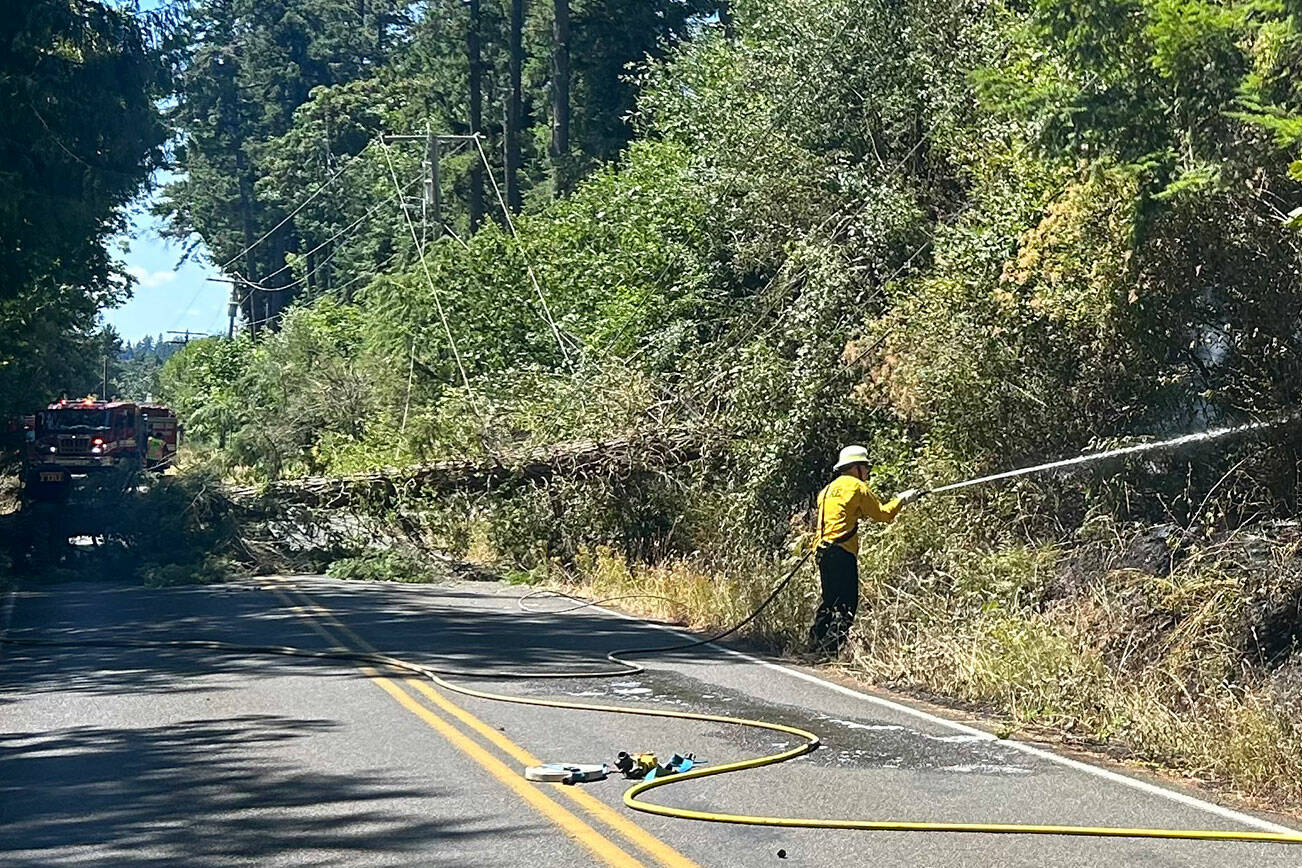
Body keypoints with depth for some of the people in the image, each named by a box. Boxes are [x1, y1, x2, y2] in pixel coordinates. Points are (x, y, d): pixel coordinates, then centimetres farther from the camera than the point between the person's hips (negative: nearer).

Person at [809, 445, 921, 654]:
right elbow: (883, 514, 0)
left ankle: (817, 642, 14)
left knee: (831, 601, 15)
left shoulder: (828, 489, 23)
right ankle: (833, 645, -16)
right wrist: (902, 499, 12)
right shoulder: (856, 486, -2)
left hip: (822, 549, 9)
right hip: (842, 551, -9)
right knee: (847, 601, -9)